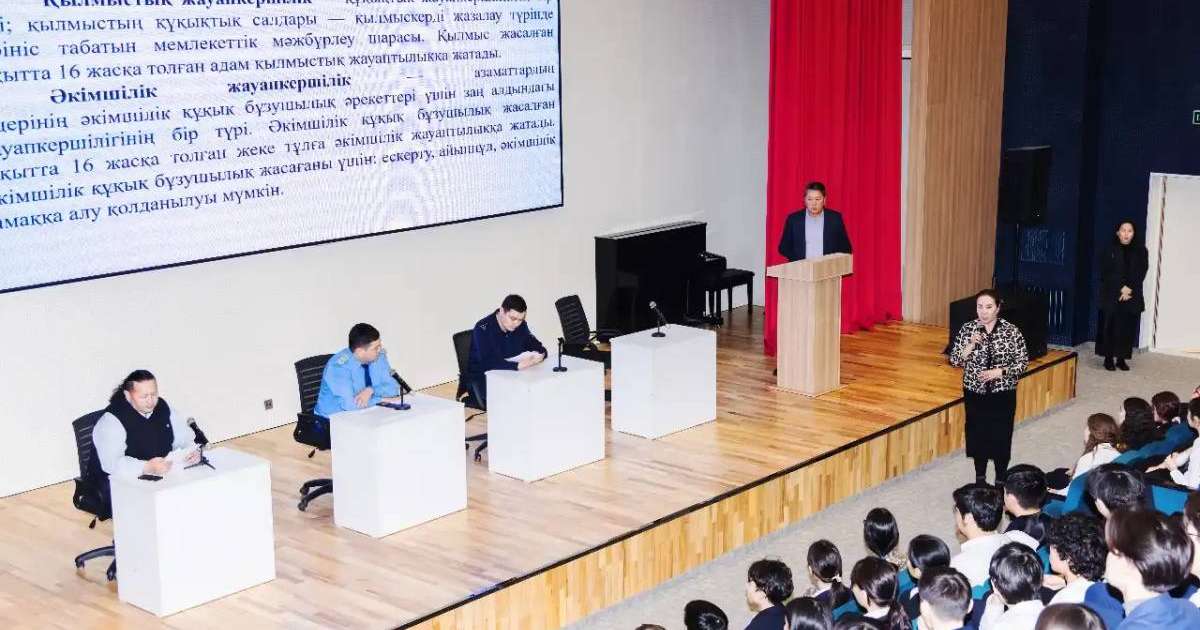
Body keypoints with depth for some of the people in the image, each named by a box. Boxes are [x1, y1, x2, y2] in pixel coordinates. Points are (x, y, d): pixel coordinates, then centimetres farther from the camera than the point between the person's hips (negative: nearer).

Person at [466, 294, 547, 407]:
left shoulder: (521, 325, -1)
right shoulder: (483, 329, -21)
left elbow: (539, 347, 3)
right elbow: (487, 363, -33)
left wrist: (540, 355, -23)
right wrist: (518, 365, -43)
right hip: (482, 377, -6)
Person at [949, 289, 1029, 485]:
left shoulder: (1011, 331, -9)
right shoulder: (967, 329, -4)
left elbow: (1023, 362, -5)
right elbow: (954, 361, -4)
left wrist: (999, 371, -19)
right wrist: (971, 345, -19)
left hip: (1003, 394, -2)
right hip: (974, 393, 2)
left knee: (1001, 436, 6)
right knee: (977, 434, 11)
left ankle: (1000, 480, 23)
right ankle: (980, 478, 28)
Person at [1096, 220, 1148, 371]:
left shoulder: (1141, 251, 5)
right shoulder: (1109, 250, -2)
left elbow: (1142, 272, -1)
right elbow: (1106, 273, -6)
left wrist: (1129, 289, -13)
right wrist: (1121, 288, -15)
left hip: (1132, 296, 2)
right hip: (1111, 295, -2)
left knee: (1127, 327, 3)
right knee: (1110, 326, -2)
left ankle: (1122, 358, 11)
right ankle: (1108, 358, 5)